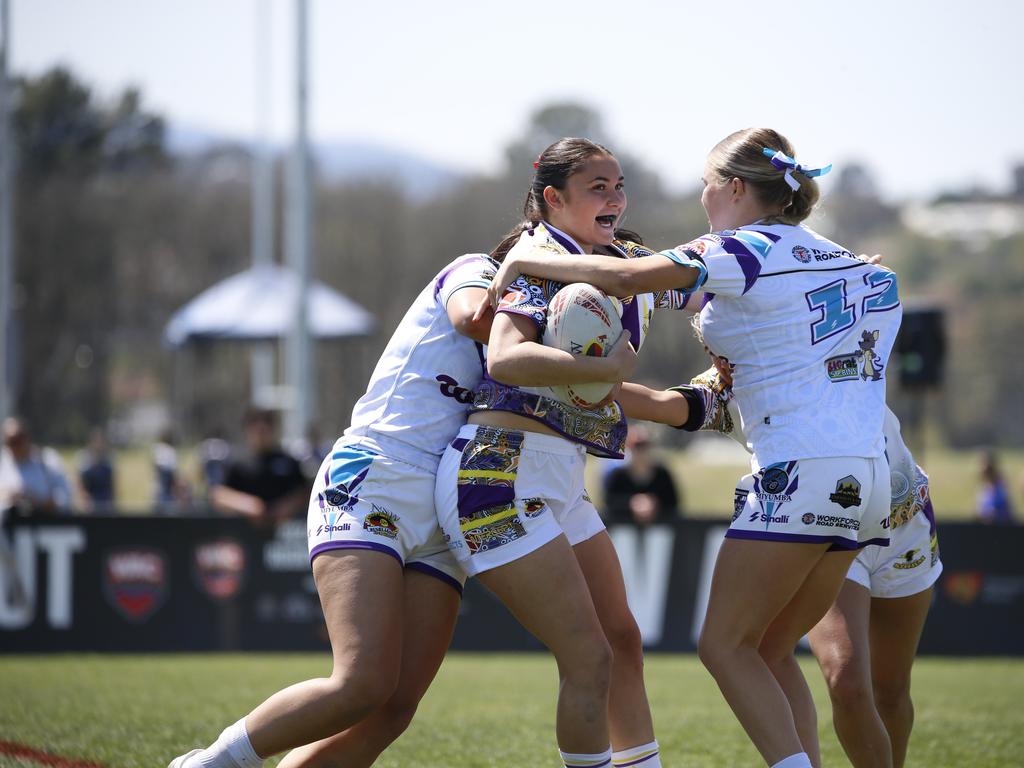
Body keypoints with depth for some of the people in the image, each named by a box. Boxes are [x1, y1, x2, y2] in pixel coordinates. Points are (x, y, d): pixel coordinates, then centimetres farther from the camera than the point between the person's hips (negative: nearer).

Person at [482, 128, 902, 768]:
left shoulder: (740, 252, -7)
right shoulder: (834, 255, 16)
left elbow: (627, 277, -15)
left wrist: (521, 262, -3)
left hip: (800, 472, -8)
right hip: (868, 473, 8)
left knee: (726, 645, -1)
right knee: (769, 651, 14)